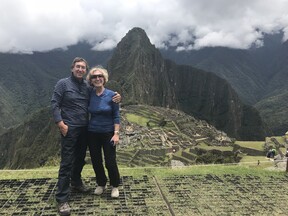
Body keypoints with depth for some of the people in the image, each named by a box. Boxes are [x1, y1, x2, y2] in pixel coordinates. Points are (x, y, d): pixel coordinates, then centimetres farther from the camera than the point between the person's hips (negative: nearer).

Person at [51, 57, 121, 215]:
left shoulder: (88, 87, 8)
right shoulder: (63, 83, -5)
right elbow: (54, 104, -7)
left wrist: (115, 98, -5)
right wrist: (60, 123, -16)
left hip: (84, 129, 5)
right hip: (69, 129, -5)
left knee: (80, 158, 17)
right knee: (67, 162, -6)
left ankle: (76, 183, 41)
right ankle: (62, 199, 2)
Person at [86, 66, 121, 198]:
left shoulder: (111, 95, -9)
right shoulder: (89, 95, 0)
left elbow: (116, 116, -8)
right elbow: (87, 114, 8)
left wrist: (116, 133, -14)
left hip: (108, 133, -3)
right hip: (92, 134, 3)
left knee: (110, 162, 0)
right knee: (96, 161, 12)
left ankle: (115, 186, 24)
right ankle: (101, 184, 35)